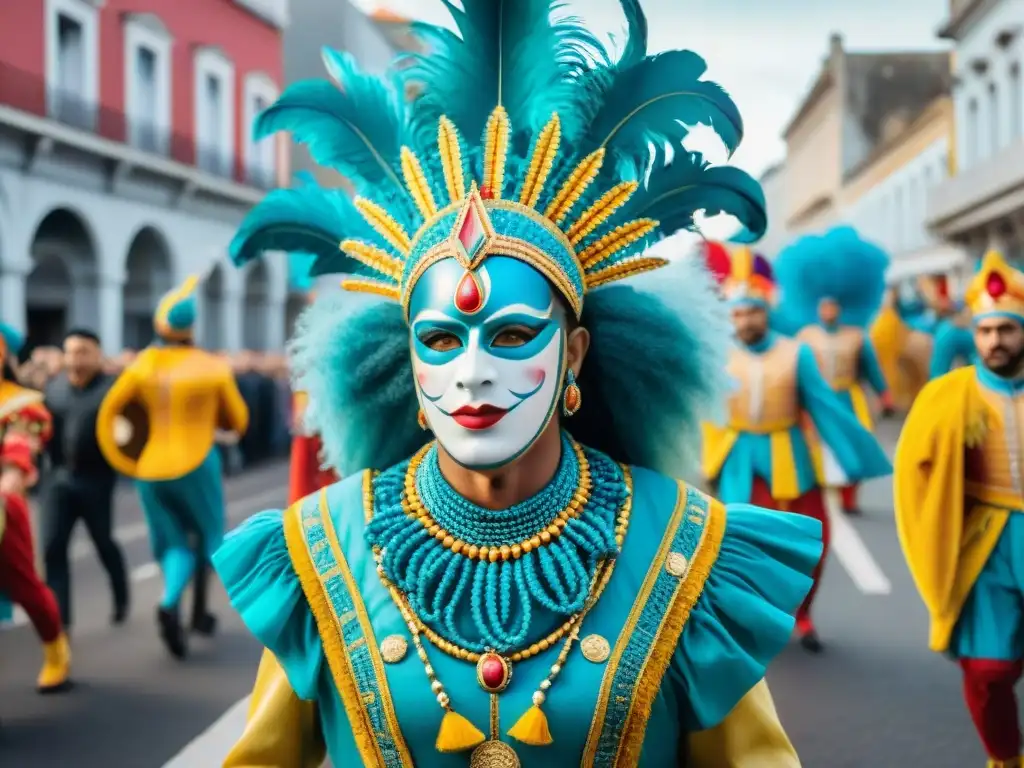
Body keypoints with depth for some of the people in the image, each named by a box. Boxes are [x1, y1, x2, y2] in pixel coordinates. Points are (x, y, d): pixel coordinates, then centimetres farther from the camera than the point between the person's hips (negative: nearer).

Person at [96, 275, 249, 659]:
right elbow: (237, 421, 4)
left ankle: (170, 603, -14)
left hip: (151, 470, 2)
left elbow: (109, 414, -3)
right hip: (196, 465, -2)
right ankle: (199, 610, 16)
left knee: (174, 544, 13)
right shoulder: (213, 368, -6)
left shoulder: (143, 365, -4)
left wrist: (126, 464, 7)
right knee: (207, 533, 22)